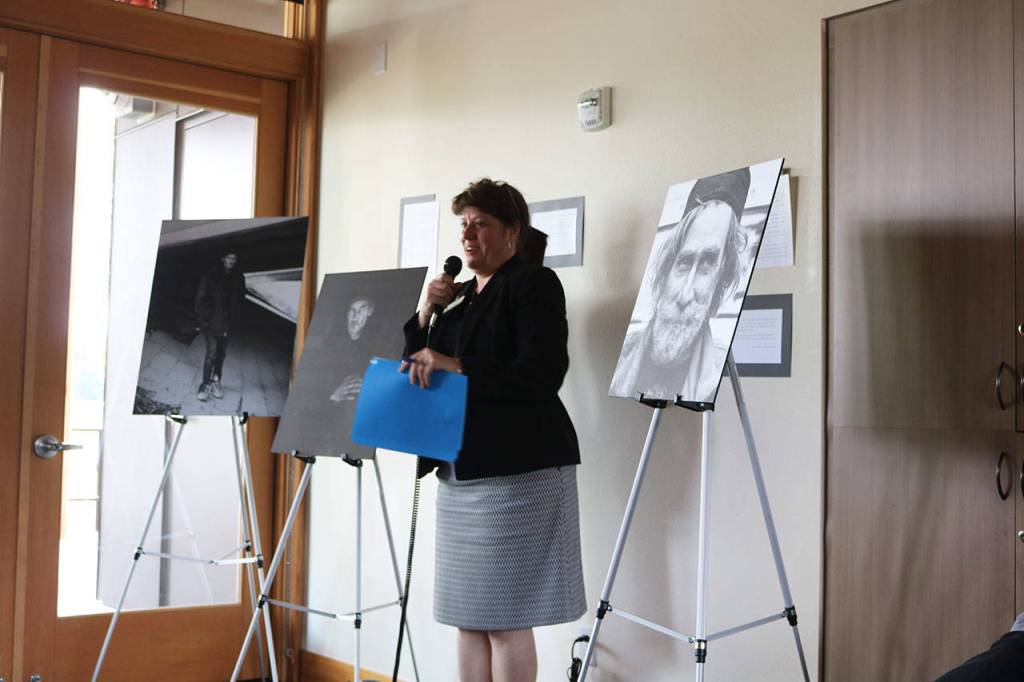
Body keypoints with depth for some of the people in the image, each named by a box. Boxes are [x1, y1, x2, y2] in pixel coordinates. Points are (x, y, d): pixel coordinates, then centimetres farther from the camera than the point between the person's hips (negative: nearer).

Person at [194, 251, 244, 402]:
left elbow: (239, 299, 12)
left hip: (227, 323, 4)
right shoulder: (211, 275, -8)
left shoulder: (238, 278, 4)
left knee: (222, 353, 10)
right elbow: (201, 297, -7)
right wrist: (204, 318, -11)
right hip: (212, 321, -4)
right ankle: (205, 385, 0)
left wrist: (233, 318, 4)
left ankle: (216, 381, 23)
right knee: (211, 353, -8)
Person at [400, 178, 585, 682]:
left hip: (515, 470, -8)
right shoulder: (460, 296, 20)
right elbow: (418, 367, 18)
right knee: (469, 617, 10)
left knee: (504, 618, -4)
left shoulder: (535, 283, -3)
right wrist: (425, 313, 3)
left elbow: (544, 373, -16)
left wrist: (458, 368, -23)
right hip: (460, 470, 8)